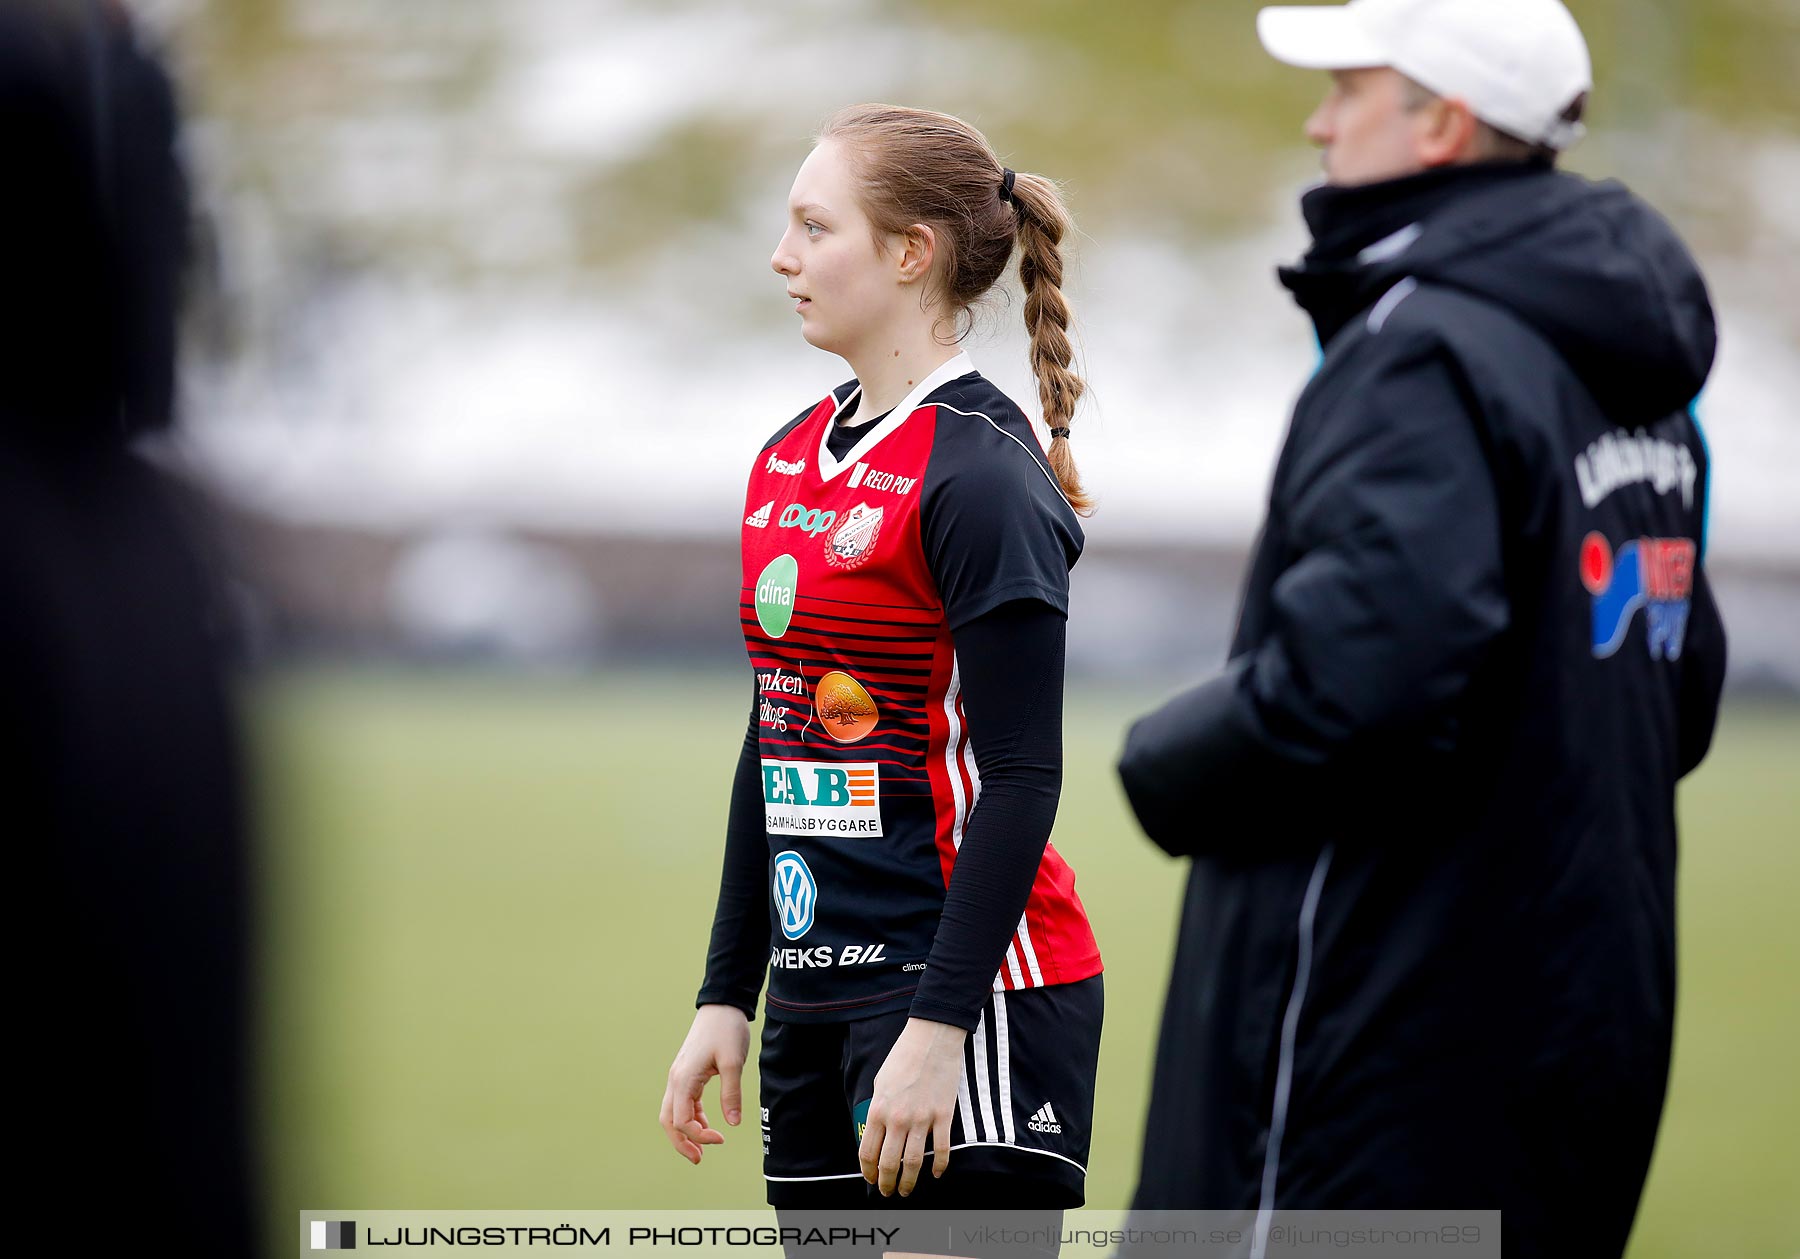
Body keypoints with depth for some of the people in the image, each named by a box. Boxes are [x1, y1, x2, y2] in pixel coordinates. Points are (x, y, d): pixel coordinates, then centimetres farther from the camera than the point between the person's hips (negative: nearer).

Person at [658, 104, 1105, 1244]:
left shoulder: (981, 474, -12)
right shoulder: (789, 459, 13)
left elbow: (1020, 782, -15)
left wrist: (939, 1026, -20)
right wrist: (725, 996, 17)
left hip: (972, 988, -8)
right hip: (817, 998, 8)